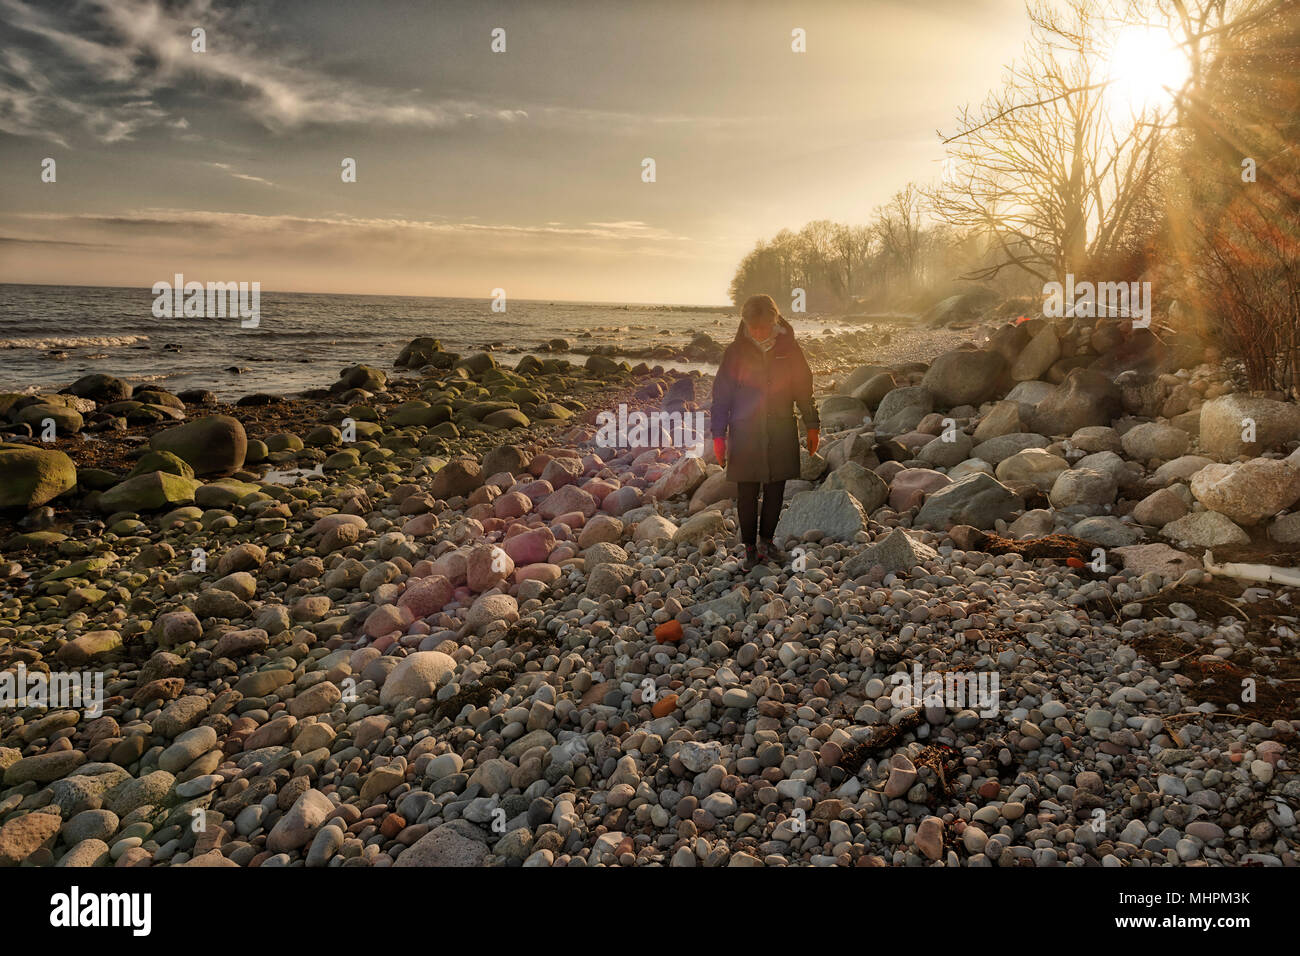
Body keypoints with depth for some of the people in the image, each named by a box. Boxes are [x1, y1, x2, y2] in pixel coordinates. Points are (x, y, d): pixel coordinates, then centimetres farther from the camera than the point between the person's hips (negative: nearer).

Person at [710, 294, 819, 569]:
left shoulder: (789, 350, 1)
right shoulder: (736, 352, -3)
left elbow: (804, 389, 11)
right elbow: (722, 394, 0)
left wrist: (812, 426, 12)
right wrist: (719, 436, -3)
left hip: (781, 431, 2)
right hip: (745, 432, -1)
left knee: (776, 489, 8)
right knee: (747, 493, 3)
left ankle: (766, 540, 27)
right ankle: (750, 547, 17)